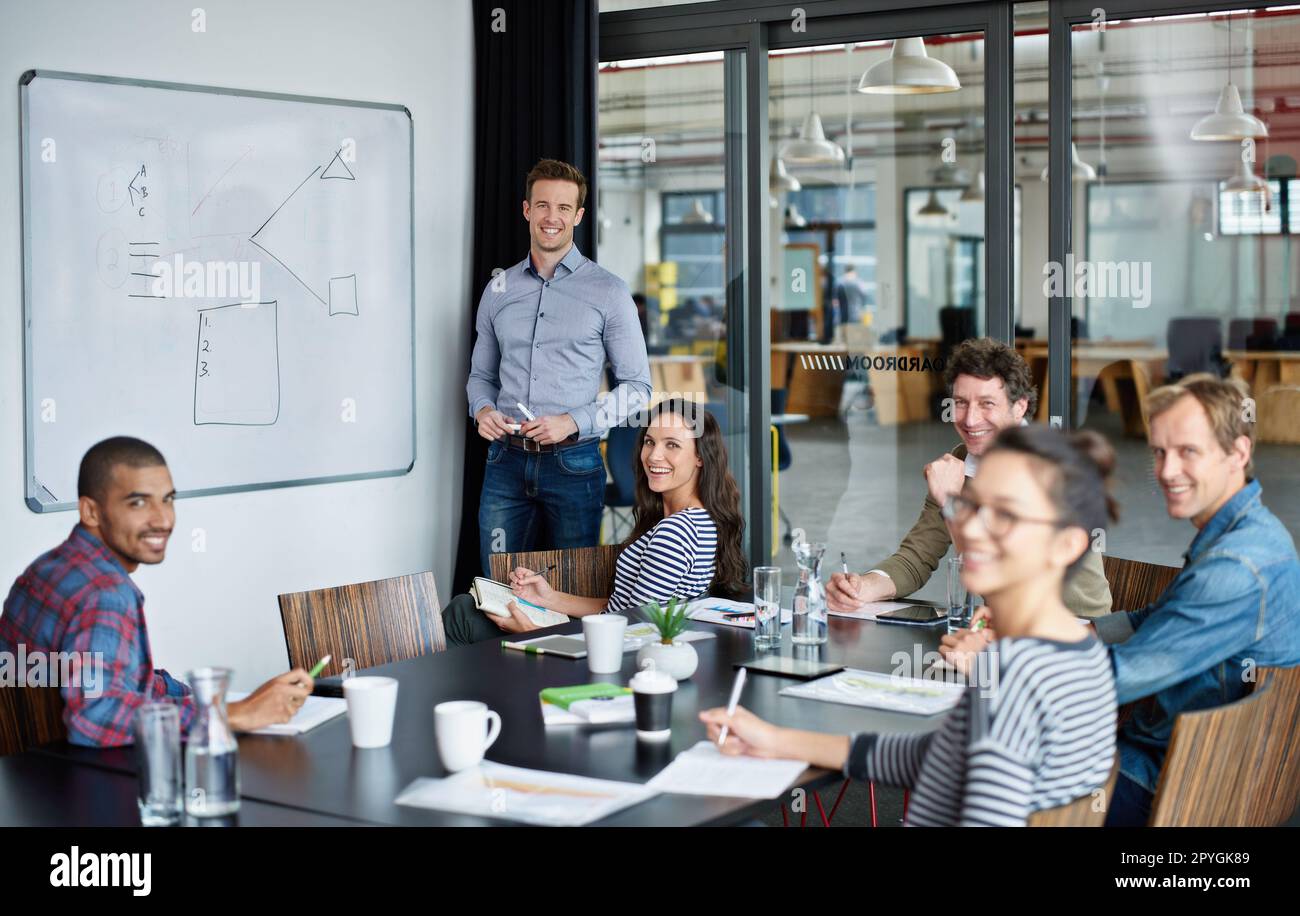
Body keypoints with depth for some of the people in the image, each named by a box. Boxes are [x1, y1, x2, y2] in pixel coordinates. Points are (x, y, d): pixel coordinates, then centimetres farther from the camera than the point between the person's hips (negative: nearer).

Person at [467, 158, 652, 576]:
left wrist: (573, 422, -13)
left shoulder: (608, 291, 0)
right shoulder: (499, 289, 11)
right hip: (506, 461, 3)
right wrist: (482, 409, -2)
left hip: (573, 462, -3)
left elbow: (636, 386, 0)